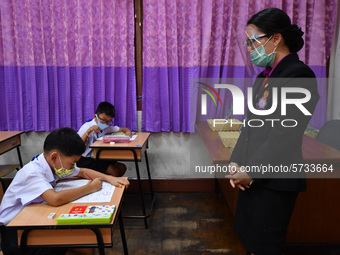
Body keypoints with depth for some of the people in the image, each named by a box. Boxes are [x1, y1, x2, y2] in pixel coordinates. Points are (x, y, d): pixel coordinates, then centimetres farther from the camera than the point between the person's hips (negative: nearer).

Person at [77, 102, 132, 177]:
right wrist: (89, 131, -29)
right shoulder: (87, 127, -13)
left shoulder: (106, 128, 7)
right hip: (85, 160, -8)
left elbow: (122, 129, 16)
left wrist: (128, 131, -9)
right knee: (114, 171, -19)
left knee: (122, 168, -2)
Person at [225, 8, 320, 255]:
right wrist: (236, 162, 1)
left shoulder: (298, 74, -17)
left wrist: (252, 172, -14)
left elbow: (284, 136, -21)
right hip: (253, 174, 8)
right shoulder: (266, 75, 11)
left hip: (274, 179, -8)